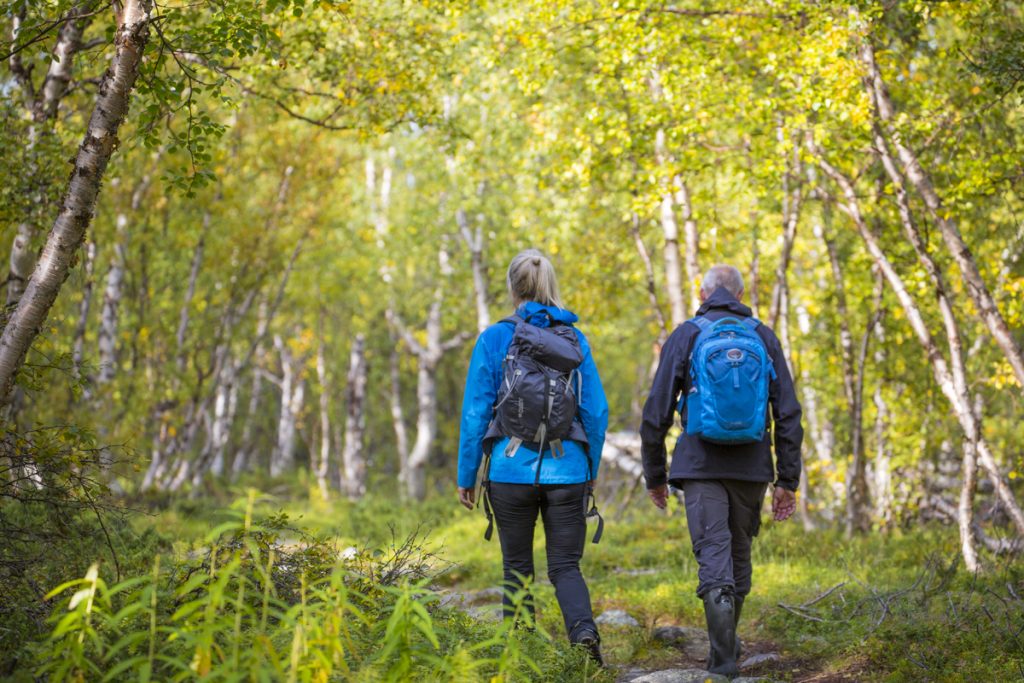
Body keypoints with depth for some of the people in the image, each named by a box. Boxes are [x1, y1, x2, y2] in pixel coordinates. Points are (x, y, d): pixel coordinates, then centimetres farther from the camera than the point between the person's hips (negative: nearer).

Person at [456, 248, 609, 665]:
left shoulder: (494, 339, -3)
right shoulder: (576, 340, 4)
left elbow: (476, 412, -3)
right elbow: (596, 412, 5)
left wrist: (466, 476, 4)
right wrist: (592, 472, 15)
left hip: (512, 471, -1)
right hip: (567, 471, 1)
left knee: (517, 568, 12)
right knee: (565, 567, 6)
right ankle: (583, 630, -20)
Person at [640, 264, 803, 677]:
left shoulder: (684, 337, 1)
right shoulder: (764, 339, 6)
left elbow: (656, 413, 0)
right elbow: (788, 414, 1)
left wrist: (654, 474, 10)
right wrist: (787, 481, 5)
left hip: (700, 465, -2)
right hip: (751, 466, 2)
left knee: (714, 558, -6)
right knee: (739, 555, 18)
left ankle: (723, 658, -20)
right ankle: (725, 645, 33)